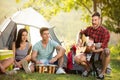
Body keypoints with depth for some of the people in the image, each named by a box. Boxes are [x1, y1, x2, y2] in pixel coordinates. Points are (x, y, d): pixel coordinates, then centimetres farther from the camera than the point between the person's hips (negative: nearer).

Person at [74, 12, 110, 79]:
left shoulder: (105, 31, -19)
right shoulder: (89, 29, 0)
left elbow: (103, 48, -22)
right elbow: (81, 33, 22)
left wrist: (95, 50, -40)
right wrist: (79, 41, 3)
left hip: (101, 54, -5)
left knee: (107, 51, -41)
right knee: (77, 58, -19)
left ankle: (103, 72, -20)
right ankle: (88, 68, 12)